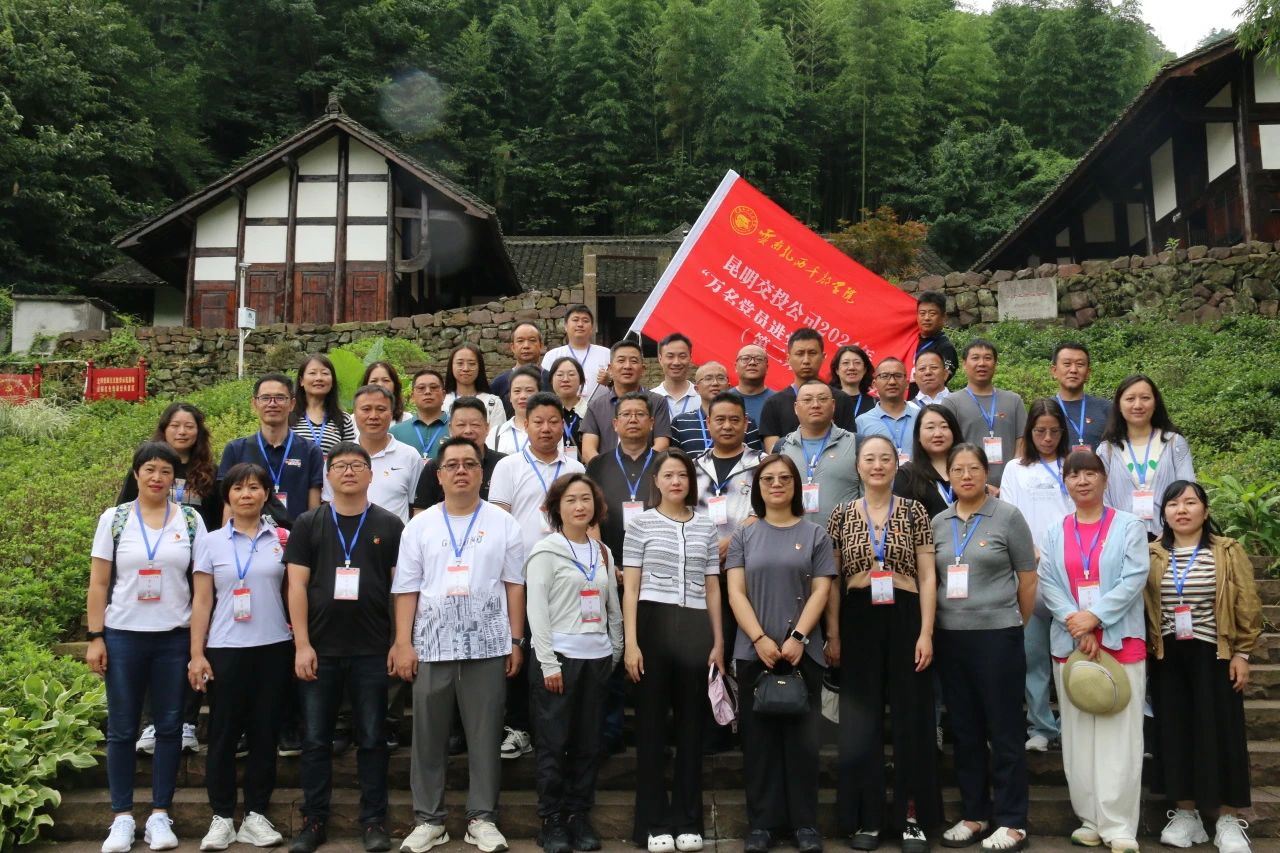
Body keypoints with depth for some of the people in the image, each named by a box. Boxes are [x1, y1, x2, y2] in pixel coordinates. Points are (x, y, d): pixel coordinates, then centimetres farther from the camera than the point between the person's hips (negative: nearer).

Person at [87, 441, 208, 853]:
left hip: (175, 638, 0)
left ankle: (160, 814, 16)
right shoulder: (113, 518, 2)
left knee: (169, 726, 5)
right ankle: (122, 816, 16)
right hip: (123, 636, 0)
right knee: (122, 729, 6)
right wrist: (95, 637, -3)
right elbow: (98, 584, 2)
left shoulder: (191, 520, 2)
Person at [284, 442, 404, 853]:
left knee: (372, 738, 6)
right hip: (320, 649, 1)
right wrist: (302, 644, -6)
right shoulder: (308, 524, 5)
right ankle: (314, 820, 17)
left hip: (373, 650, -1)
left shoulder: (389, 525, 4)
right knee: (315, 739, 7)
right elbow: (297, 585, 1)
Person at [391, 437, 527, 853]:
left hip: (488, 646, -1)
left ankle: (482, 819, 15)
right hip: (431, 646, 1)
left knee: (484, 736, 5)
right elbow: (407, 589, 4)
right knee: (428, 737, 7)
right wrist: (403, 643, -2)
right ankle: (428, 819, 19)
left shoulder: (503, 523, 5)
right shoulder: (419, 526, 6)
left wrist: (516, 640, 0)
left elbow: (514, 585, 4)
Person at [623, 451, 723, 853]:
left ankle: (688, 820, 17)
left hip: (696, 630, 3)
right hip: (653, 625, -2)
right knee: (652, 725, 4)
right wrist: (631, 642, -8)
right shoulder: (640, 525, 3)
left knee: (691, 725, 8)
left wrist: (719, 642, 8)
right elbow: (631, 588, 0)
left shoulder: (706, 528, 11)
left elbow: (712, 589, 13)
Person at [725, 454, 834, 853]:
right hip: (753, 651, 1)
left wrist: (798, 637, -12)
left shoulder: (815, 534, 7)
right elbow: (736, 592, 1)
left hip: (802, 650, -1)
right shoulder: (743, 536, 9)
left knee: (802, 736, 2)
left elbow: (820, 591, 0)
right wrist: (760, 639, -12)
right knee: (758, 737, 4)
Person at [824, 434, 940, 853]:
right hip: (858, 622, 1)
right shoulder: (841, 515, 5)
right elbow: (831, 579, 5)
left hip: (905, 619, -1)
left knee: (912, 719, 4)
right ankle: (865, 819, 17)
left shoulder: (914, 512, 2)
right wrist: (832, 635, 0)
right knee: (860, 722, 6)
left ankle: (913, 818, 16)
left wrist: (926, 632, -7)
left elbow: (928, 576, 1)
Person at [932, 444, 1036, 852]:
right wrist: (932, 626, 9)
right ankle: (974, 815, 22)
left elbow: (1028, 578, 1)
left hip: (997, 636, -4)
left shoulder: (1008, 516, -3)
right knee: (964, 730, 11)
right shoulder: (938, 523, 8)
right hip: (949, 637, 4)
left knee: (1003, 730, 1)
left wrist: (1014, 624, 7)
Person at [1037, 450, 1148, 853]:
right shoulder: (1055, 533, 12)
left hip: (1121, 642, -3)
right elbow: (1048, 584, 3)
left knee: (1119, 734, -4)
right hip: (1070, 643, 3)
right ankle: (1090, 819, 14)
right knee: (1078, 734, 5)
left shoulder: (1129, 526, 4)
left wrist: (1095, 617, -16)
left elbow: (1134, 578, -7)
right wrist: (1078, 627, -11)